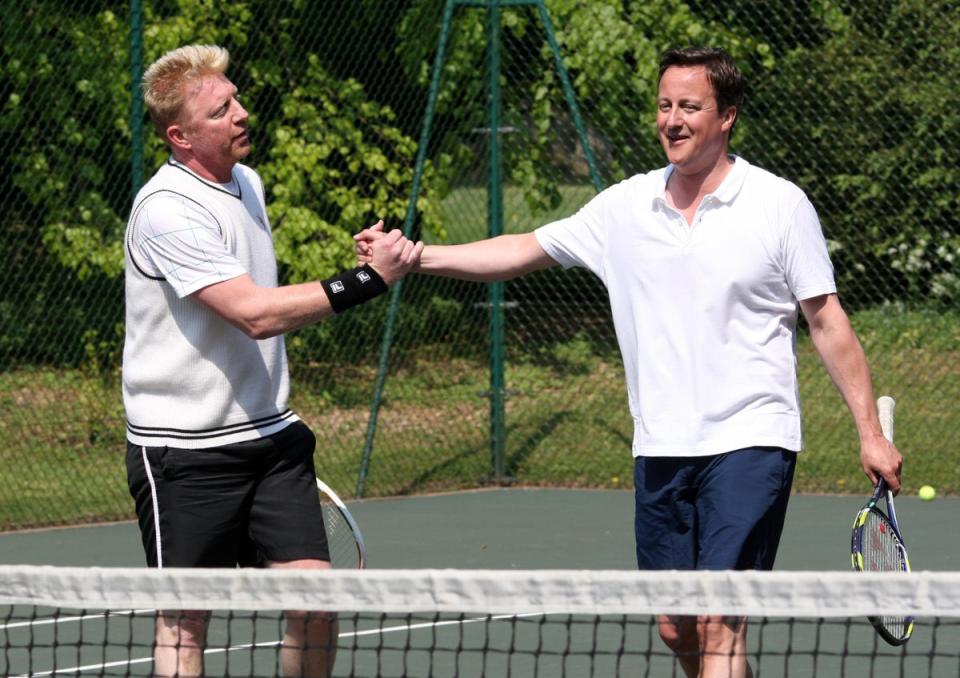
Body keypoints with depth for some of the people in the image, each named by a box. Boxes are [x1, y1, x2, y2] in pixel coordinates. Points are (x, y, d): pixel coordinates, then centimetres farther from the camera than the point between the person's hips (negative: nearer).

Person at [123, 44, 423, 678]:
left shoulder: (247, 182, 9)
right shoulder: (167, 211, -19)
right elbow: (256, 314, -26)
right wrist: (367, 279, -28)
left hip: (270, 434, 7)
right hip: (186, 452, -7)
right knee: (185, 622, 0)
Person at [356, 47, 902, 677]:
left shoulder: (781, 205, -3)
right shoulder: (626, 206, 8)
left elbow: (828, 321, -1)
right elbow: (524, 251, 12)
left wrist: (871, 432, -5)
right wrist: (413, 256, 2)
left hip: (750, 442, -5)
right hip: (661, 450, 5)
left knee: (719, 620, -15)